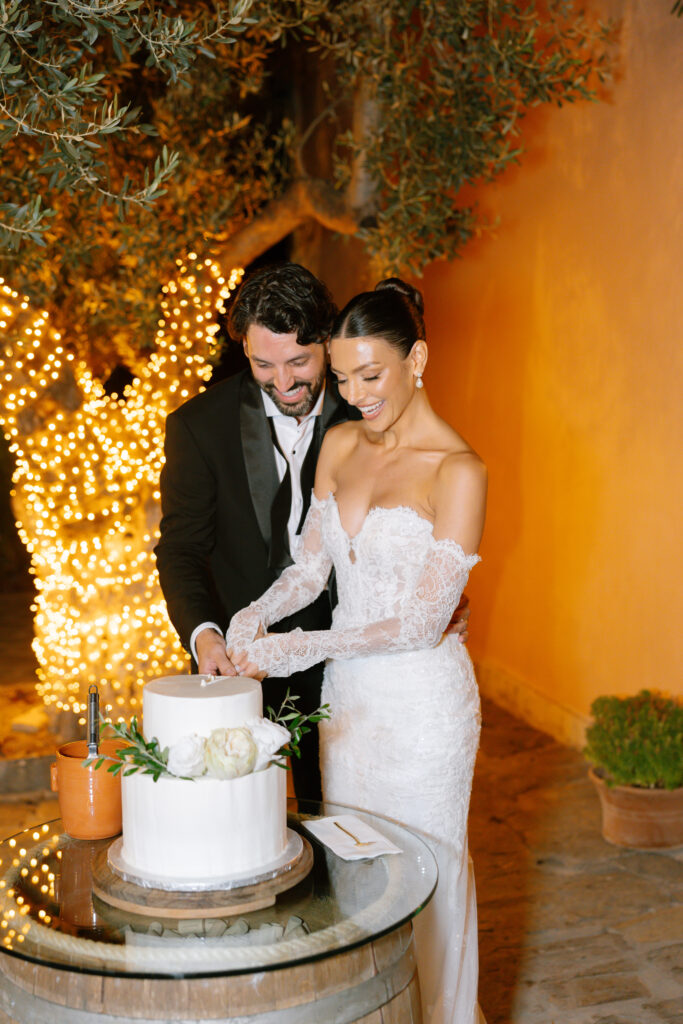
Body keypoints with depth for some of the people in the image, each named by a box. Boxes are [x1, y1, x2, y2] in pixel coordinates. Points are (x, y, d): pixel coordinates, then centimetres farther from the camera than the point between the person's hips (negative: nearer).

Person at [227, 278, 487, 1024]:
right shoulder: (340, 445, 5)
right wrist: (255, 617, -14)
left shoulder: (458, 472, -16)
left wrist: (303, 648, -22)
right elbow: (310, 565, 6)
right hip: (346, 693, 6)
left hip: (419, 702, -6)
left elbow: (423, 622, -18)